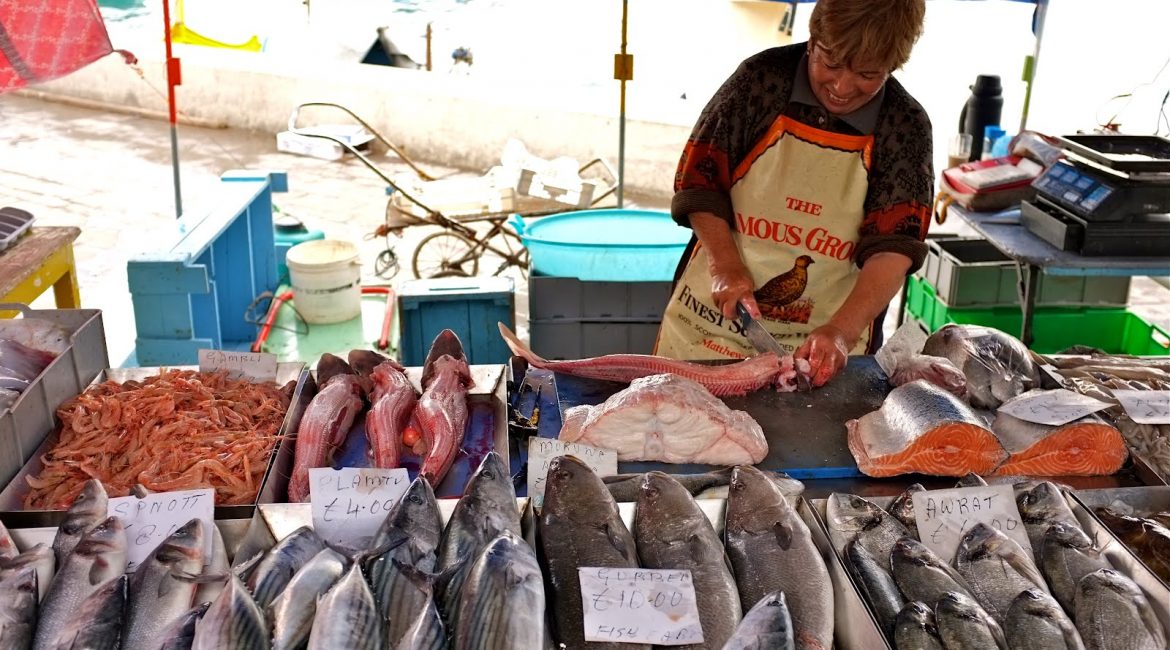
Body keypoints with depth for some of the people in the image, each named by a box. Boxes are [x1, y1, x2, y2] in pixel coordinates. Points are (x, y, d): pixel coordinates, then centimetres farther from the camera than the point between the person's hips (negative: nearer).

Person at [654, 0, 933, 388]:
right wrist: (727, 265, -15)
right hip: (713, 317, 1)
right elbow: (699, 181, -3)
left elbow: (893, 248, -13)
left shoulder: (906, 127, -7)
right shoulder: (764, 77, -7)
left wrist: (841, 333, -26)